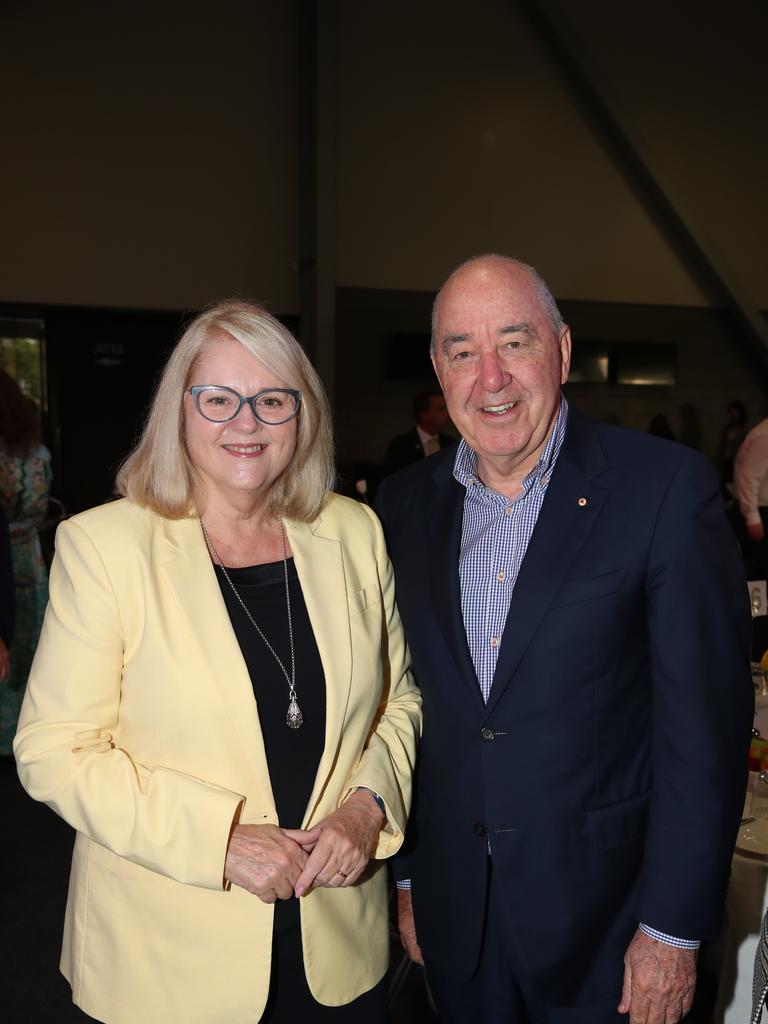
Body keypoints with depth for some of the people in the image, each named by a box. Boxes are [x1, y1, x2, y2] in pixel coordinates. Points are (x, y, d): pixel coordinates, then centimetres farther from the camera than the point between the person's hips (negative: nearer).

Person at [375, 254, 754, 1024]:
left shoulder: (667, 488, -14)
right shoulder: (404, 504, -1)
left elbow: (705, 721, -13)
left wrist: (673, 928, -10)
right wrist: (403, 875, 8)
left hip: (602, 924, -3)